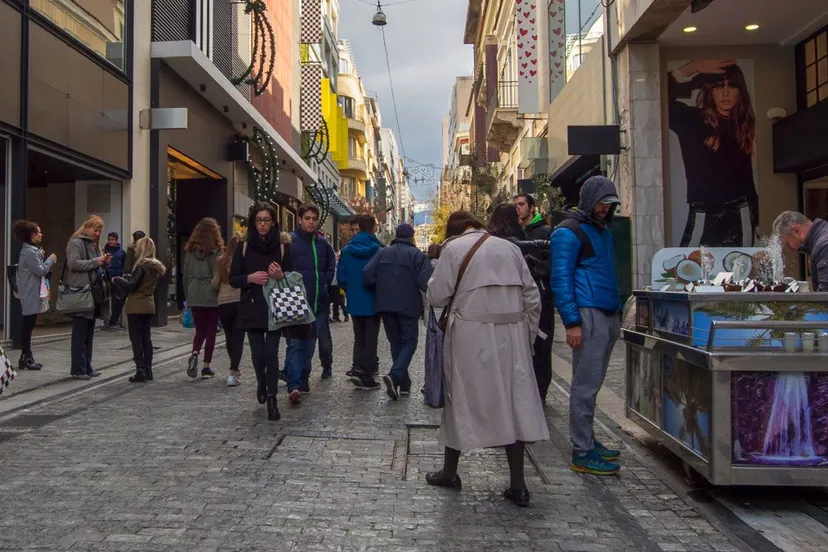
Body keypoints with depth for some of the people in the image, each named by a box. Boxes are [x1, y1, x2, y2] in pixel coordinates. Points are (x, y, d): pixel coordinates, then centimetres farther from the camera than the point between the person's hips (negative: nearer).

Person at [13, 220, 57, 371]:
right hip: (31, 295, -10)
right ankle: (26, 359, 2)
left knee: (28, 327, 13)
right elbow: (41, 271, -16)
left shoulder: (32, 250, 16)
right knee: (28, 327, -4)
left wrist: (48, 261, 8)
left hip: (32, 294, 10)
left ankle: (27, 358, 19)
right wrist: (50, 259, -4)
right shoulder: (29, 252, -16)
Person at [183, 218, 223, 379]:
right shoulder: (216, 251, -8)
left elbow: (185, 276, 10)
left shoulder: (190, 250, 6)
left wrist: (187, 296, 17)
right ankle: (206, 367, 8)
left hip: (194, 297, 4)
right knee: (211, 331, 6)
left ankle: (194, 354, -12)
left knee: (200, 330, 14)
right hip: (212, 297, -3)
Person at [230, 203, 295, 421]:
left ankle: (272, 399, 2)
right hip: (251, 309, 1)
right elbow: (233, 279, 4)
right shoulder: (244, 247, 4)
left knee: (271, 353, -6)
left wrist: (281, 276, -19)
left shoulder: (283, 247, 1)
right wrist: (250, 278, -15)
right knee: (258, 354, 6)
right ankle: (261, 384, 37)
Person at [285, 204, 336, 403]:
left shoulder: (323, 244, 11)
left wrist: (324, 284, 10)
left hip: (318, 303, 5)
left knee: (309, 344, 14)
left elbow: (331, 267, 21)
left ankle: (303, 380, 30)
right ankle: (294, 386, -12)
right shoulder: (290, 242, -3)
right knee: (295, 344, -10)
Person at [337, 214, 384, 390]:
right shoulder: (378, 249, -12)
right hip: (373, 303, -3)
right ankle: (367, 377, 7)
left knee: (359, 337, 18)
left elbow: (341, 278, 1)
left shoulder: (346, 250, -1)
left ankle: (358, 368, 7)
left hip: (355, 303, 3)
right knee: (371, 339, 6)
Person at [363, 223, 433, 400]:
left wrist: (382, 288, 10)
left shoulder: (383, 253, 4)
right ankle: (394, 375, -17)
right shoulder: (416, 255, -7)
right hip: (408, 306, -4)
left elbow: (367, 275, -6)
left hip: (386, 306, 4)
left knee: (396, 343, 14)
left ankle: (404, 383, 17)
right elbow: (427, 280, -18)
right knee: (409, 342, 5)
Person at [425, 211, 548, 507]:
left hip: (471, 334, -3)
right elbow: (532, 296, 8)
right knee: (513, 400, 6)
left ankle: (449, 472, 24)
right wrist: (528, 334, 15)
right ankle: (517, 484, 8)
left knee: (463, 397, 9)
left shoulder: (454, 247, -1)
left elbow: (437, 296, -4)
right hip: (512, 333, 3)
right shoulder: (509, 247, 11)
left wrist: (433, 283, 16)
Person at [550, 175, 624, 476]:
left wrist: (618, 310, 19)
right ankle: (582, 453, 1)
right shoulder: (569, 233, -6)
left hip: (609, 316, 9)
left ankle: (588, 441, 23)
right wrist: (572, 322, -17)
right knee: (585, 385, -5)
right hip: (588, 315, -9)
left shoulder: (604, 231, 22)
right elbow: (561, 279, -12)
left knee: (592, 383, 14)